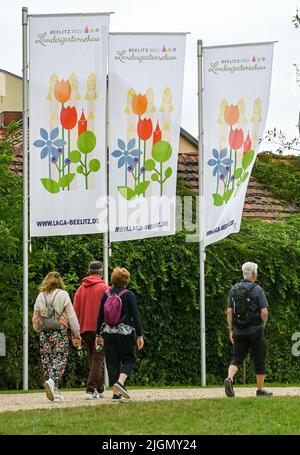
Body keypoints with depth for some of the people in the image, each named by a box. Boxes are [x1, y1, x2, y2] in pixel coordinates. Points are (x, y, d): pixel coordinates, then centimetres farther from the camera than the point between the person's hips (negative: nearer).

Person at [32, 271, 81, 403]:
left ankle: (55, 392, 8)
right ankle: (51, 381, -30)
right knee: (60, 359, -4)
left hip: (44, 333, 4)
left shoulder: (40, 296, 8)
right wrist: (77, 333, 4)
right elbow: (71, 316, -4)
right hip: (60, 332, -4)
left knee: (47, 362, 8)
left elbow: (35, 319, 13)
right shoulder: (63, 295, -2)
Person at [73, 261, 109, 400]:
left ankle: (99, 390, 20)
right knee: (98, 360, -3)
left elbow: (75, 311, 6)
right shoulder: (104, 288, -5)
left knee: (93, 360, 15)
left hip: (85, 330, 5)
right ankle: (90, 390, -13)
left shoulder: (80, 289, 8)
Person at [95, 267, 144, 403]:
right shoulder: (129, 295, -6)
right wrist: (140, 335, -6)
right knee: (129, 359, 8)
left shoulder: (106, 295, 4)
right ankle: (120, 381, -18)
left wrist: (99, 334, 15)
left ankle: (115, 393, 4)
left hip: (108, 332, 3)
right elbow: (135, 315, -8)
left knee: (112, 362, 7)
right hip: (125, 332, -3)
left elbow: (100, 316, 8)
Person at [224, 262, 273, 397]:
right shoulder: (257, 289, -8)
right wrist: (262, 325, 8)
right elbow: (264, 312, -12)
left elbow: (229, 311, 3)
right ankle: (260, 389, 15)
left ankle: (229, 379, -23)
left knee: (237, 360, 4)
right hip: (255, 330, -3)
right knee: (259, 361, 9)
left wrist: (231, 330, 8)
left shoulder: (234, 289, 5)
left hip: (239, 331, 3)